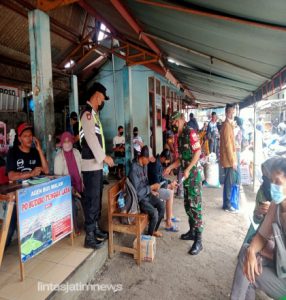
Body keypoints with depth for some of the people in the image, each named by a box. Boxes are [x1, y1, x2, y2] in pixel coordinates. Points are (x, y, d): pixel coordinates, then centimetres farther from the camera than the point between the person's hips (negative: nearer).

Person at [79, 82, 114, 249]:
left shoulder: (94, 113, 18)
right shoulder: (87, 113, -12)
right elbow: (91, 138, -19)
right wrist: (104, 157, -13)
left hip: (97, 163, 10)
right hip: (91, 164, -10)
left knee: (97, 198, 16)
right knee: (92, 199, -3)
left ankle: (96, 229, 30)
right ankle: (89, 237, 9)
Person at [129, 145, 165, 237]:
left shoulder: (144, 165, 2)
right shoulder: (134, 169, -26)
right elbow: (137, 192, -26)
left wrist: (151, 191, 0)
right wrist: (152, 187, -21)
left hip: (146, 194, 9)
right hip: (138, 198, -8)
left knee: (162, 205, -2)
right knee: (154, 213, -22)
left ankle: (154, 230, 18)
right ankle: (150, 234, 5)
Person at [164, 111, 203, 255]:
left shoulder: (190, 133, -11)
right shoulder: (180, 136, 15)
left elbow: (198, 152, -17)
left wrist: (188, 169, -22)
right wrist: (170, 167, 14)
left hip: (193, 174, -9)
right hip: (185, 175, 9)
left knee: (195, 206, -5)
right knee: (187, 205, 15)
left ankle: (198, 240, 3)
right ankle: (192, 231, 30)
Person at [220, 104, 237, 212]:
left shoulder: (229, 124, 16)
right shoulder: (227, 125, -16)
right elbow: (227, 144, -20)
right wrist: (233, 160, -19)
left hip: (229, 158, 10)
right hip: (229, 159, -10)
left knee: (229, 182, 15)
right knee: (229, 182, -2)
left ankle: (227, 203, 25)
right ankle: (227, 205, 8)